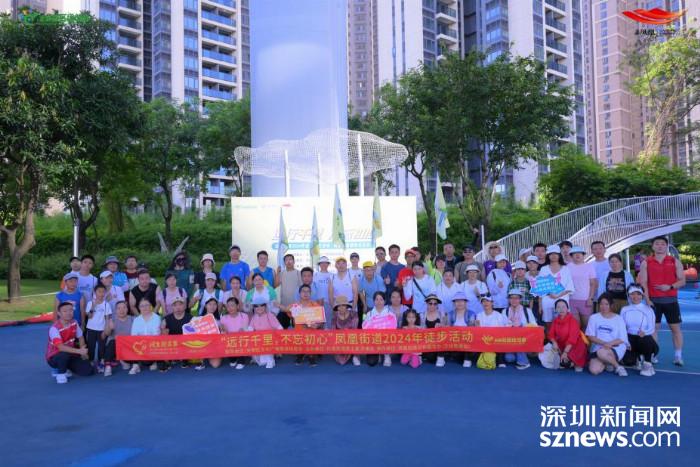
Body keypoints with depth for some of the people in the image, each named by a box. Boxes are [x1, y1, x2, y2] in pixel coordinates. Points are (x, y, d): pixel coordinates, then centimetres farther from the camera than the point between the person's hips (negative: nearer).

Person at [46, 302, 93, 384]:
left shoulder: (74, 323, -5)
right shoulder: (54, 328, -25)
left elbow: (80, 338, 10)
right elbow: (61, 347, -36)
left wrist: (83, 352, -3)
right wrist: (79, 351, -43)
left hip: (70, 355, 6)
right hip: (54, 357, -6)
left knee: (88, 371, -8)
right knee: (65, 354, -40)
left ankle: (66, 368, 16)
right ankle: (60, 373, -10)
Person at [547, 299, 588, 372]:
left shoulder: (572, 320, -15)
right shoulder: (555, 320, 3)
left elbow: (572, 338, -22)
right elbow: (551, 334, 2)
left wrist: (565, 352, -28)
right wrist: (554, 343, -21)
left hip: (574, 345, -7)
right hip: (561, 344, 7)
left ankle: (577, 363, 5)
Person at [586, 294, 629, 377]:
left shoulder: (618, 319, 4)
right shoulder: (594, 318, 6)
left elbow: (622, 339, 0)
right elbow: (590, 337, 0)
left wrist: (610, 343, -17)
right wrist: (604, 343, -16)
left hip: (615, 348, -1)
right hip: (597, 348, 1)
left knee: (601, 353, -37)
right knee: (594, 370, -25)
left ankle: (618, 366, -8)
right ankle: (606, 363, 8)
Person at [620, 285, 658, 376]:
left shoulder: (648, 309, 0)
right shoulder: (624, 310, 7)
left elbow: (652, 328, -7)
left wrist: (644, 333, -28)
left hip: (645, 337, -2)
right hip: (630, 338, 2)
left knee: (645, 340, -39)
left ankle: (647, 364, -10)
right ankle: (637, 358, 18)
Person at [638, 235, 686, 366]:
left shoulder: (675, 262, 3)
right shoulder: (646, 263, 2)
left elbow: (682, 281, 1)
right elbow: (643, 283, -2)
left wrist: (670, 286, -17)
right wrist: (647, 299, -10)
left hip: (671, 300, 1)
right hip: (654, 300, 0)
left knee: (675, 327, 2)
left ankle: (678, 356, 8)